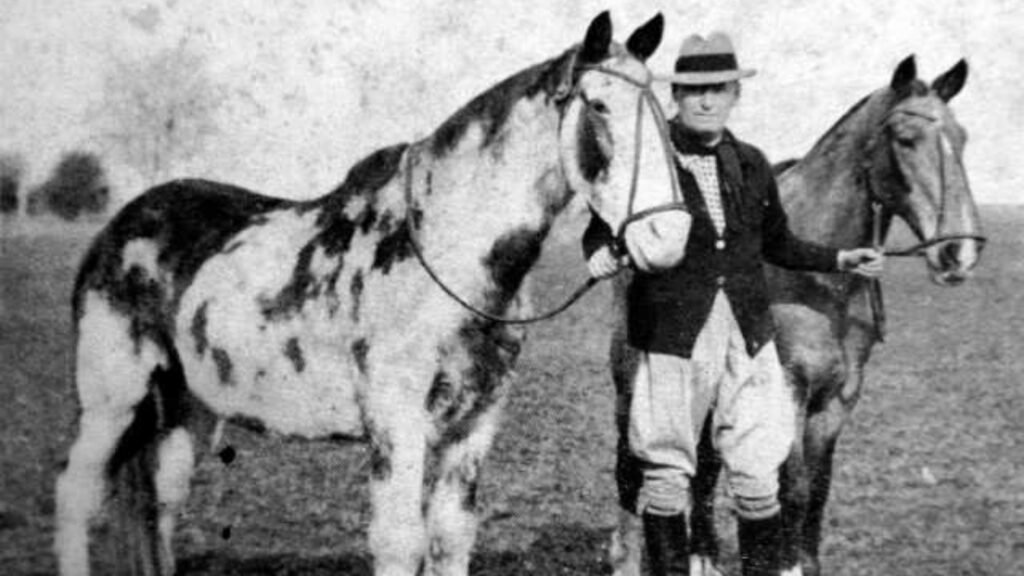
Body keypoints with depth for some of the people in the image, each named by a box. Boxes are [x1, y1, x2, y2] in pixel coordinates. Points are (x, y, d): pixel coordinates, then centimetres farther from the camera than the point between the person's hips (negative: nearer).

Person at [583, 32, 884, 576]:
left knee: (758, 474, 1)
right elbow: (600, 228, -2)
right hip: (673, 332, -3)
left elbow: (777, 244, 22)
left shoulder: (752, 164, 10)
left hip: (747, 332, 3)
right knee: (666, 470, 5)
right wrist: (603, 254, -24)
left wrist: (840, 259, 13)